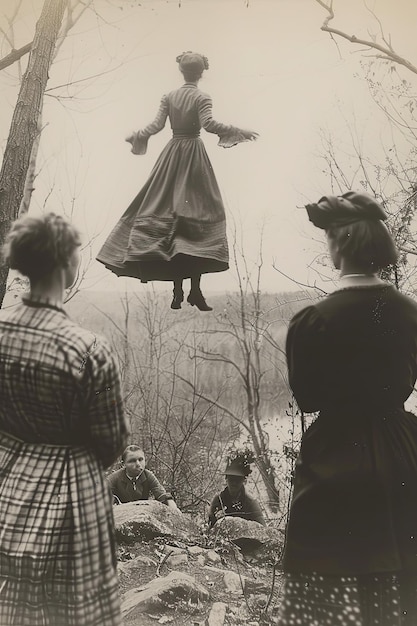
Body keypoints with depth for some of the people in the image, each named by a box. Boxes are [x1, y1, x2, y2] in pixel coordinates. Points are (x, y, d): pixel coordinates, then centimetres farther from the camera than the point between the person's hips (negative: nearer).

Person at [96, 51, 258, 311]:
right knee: (198, 213, -2)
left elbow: (156, 125, 0)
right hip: (194, 155, -3)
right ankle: (195, 290, -9)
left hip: (173, 155, 3)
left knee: (170, 216, 5)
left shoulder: (169, 96, 6)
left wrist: (136, 136, 17)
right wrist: (239, 132, -11)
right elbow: (208, 124, -18)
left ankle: (177, 292, 4)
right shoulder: (202, 97, -3)